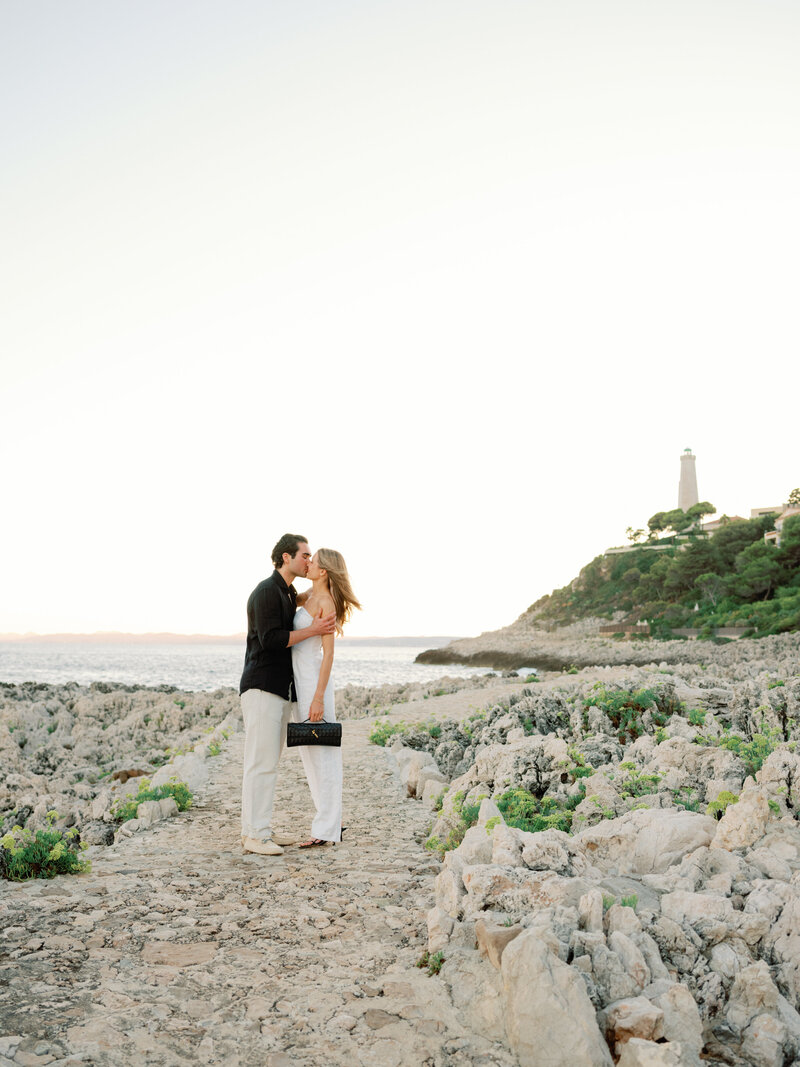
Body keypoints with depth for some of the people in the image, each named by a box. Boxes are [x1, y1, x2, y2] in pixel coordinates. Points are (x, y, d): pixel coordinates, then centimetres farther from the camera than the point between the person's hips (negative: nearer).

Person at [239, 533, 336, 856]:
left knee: (270, 760, 10)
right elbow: (270, 639, -19)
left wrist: (321, 625, 3)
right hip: (262, 687, -10)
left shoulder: (290, 594, 20)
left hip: (282, 689, 10)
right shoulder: (266, 591, -11)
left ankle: (260, 829, 15)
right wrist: (313, 630, -15)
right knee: (261, 760, -10)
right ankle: (253, 833, -7)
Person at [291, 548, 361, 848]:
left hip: (314, 680, -10)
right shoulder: (310, 595, 12)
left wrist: (319, 698, -21)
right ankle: (331, 822, 22)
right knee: (308, 752, 13)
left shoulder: (326, 602, -14)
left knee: (321, 753, -4)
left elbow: (328, 653, -18)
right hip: (300, 679, 10)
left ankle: (326, 829, 2)